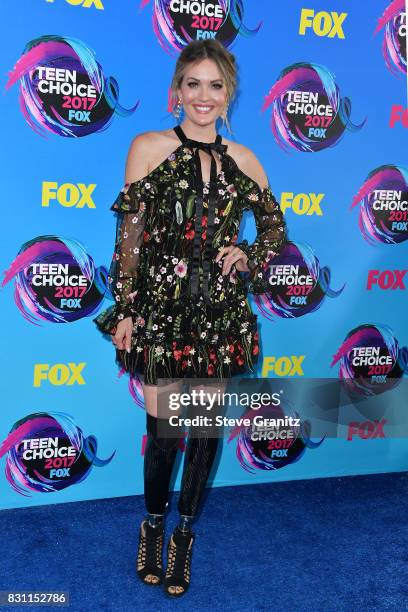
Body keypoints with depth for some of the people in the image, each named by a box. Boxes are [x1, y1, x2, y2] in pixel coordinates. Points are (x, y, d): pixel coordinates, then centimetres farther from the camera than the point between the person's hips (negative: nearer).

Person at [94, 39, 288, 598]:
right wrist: (125, 309, -5)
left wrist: (247, 255, -1)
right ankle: (153, 525, 29)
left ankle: (186, 531, 30)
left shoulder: (241, 159, 8)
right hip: (162, 306, -3)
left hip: (221, 311, 3)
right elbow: (130, 234, -2)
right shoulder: (149, 147, 1)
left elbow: (275, 227, 19)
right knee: (164, 428, 1)